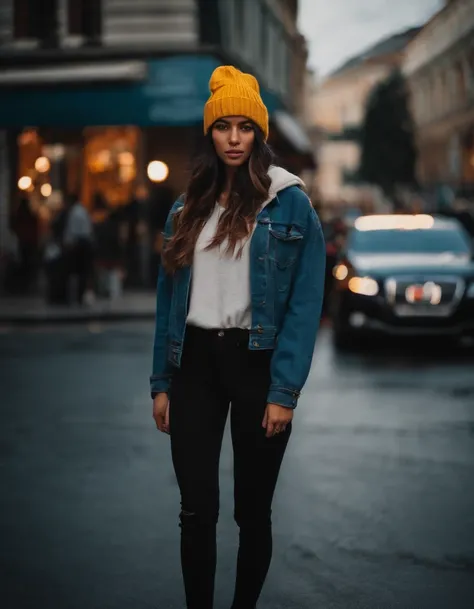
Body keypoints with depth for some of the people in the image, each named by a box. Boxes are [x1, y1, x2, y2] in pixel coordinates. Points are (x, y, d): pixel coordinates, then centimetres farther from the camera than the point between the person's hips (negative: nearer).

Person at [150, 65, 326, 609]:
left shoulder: (291, 204, -4)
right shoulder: (188, 209, 9)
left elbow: (305, 302, -8)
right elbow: (169, 297, 11)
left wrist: (284, 390, -14)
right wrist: (161, 381, 6)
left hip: (257, 362, -3)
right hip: (196, 362, 3)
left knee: (252, 510, 8)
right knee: (196, 510, 2)